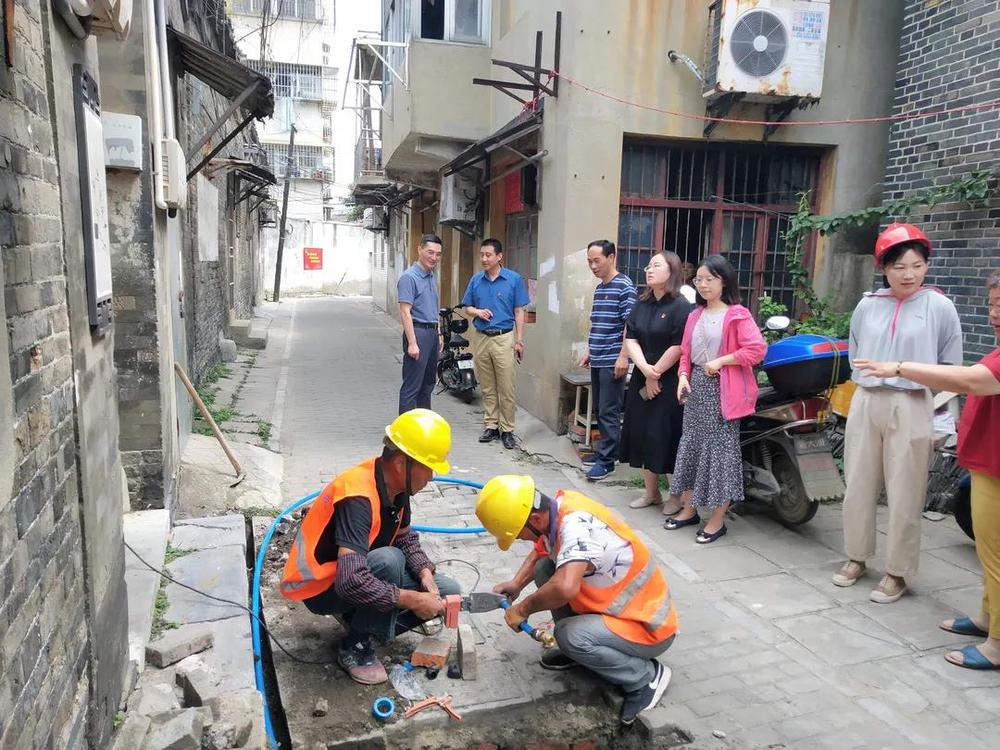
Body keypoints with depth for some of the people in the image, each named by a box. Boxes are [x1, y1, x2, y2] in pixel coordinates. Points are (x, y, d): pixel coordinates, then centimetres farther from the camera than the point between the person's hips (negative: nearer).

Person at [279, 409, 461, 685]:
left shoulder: (396, 485, -8)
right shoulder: (358, 498, -34)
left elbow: (405, 537, 7)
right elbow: (351, 582, -41)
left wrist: (425, 573, -12)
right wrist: (412, 600, -32)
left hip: (360, 572, 8)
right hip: (321, 587, -7)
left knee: (446, 593, -5)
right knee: (389, 560, -36)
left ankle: (364, 622, 7)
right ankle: (356, 648, -14)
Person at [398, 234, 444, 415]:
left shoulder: (432, 277, 14)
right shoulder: (409, 277, -13)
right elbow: (405, 312, -18)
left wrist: (438, 334, 21)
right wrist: (412, 343, -23)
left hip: (432, 333, 9)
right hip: (418, 332, -9)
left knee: (428, 384, 16)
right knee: (411, 387, -5)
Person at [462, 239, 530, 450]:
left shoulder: (514, 279, -2)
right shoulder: (476, 280, 7)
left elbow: (519, 311, 0)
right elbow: (467, 308, 15)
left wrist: (519, 340, -5)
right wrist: (478, 311, -8)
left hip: (504, 339, -3)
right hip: (481, 339, 4)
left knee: (506, 388, -2)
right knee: (487, 387, 10)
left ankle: (507, 429, 8)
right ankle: (491, 426, 21)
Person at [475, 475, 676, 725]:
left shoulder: (576, 525, -33)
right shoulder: (558, 509, -7)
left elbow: (565, 588, -48)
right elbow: (540, 551, 15)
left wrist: (524, 608, -28)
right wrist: (516, 583, -2)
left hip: (648, 626, -8)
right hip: (619, 607, 8)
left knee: (569, 634, -29)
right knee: (545, 568, -1)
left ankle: (645, 676, -5)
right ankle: (578, 649, 14)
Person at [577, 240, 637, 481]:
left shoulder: (624, 286, -10)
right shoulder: (599, 289, 15)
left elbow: (630, 325, -15)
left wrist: (623, 356, -20)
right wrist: (589, 352, 21)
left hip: (613, 361, -8)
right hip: (597, 361, 8)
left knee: (609, 412, -4)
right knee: (600, 409, 13)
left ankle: (607, 460, 3)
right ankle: (605, 451, 24)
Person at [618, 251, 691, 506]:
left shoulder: (680, 306, -11)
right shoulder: (641, 305, 10)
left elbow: (678, 346, -16)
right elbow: (630, 339, 3)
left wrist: (655, 375, -10)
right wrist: (645, 368, -13)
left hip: (670, 383, -7)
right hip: (641, 380, 7)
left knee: (667, 437, -2)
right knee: (642, 434, 11)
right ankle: (651, 492, 26)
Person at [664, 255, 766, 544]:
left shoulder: (737, 314, -7)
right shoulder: (695, 315, 14)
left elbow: (757, 349, -16)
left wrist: (720, 361, -16)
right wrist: (683, 376, -1)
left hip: (722, 389, -7)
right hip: (696, 386, 7)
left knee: (720, 449, -2)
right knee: (691, 445, 11)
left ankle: (717, 520, 7)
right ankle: (689, 510, 24)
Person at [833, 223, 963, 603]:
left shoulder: (939, 306, -5)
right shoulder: (867, 305, 4)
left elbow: (951, 365, 4)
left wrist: (913, 376, 0)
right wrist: (868, 382, 12)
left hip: (911, 408, -3)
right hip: (865, 403, 3)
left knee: (904, 495, 3)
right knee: (858, 487, 11)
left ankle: (896, 573, 17)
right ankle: (856, 558, 27)